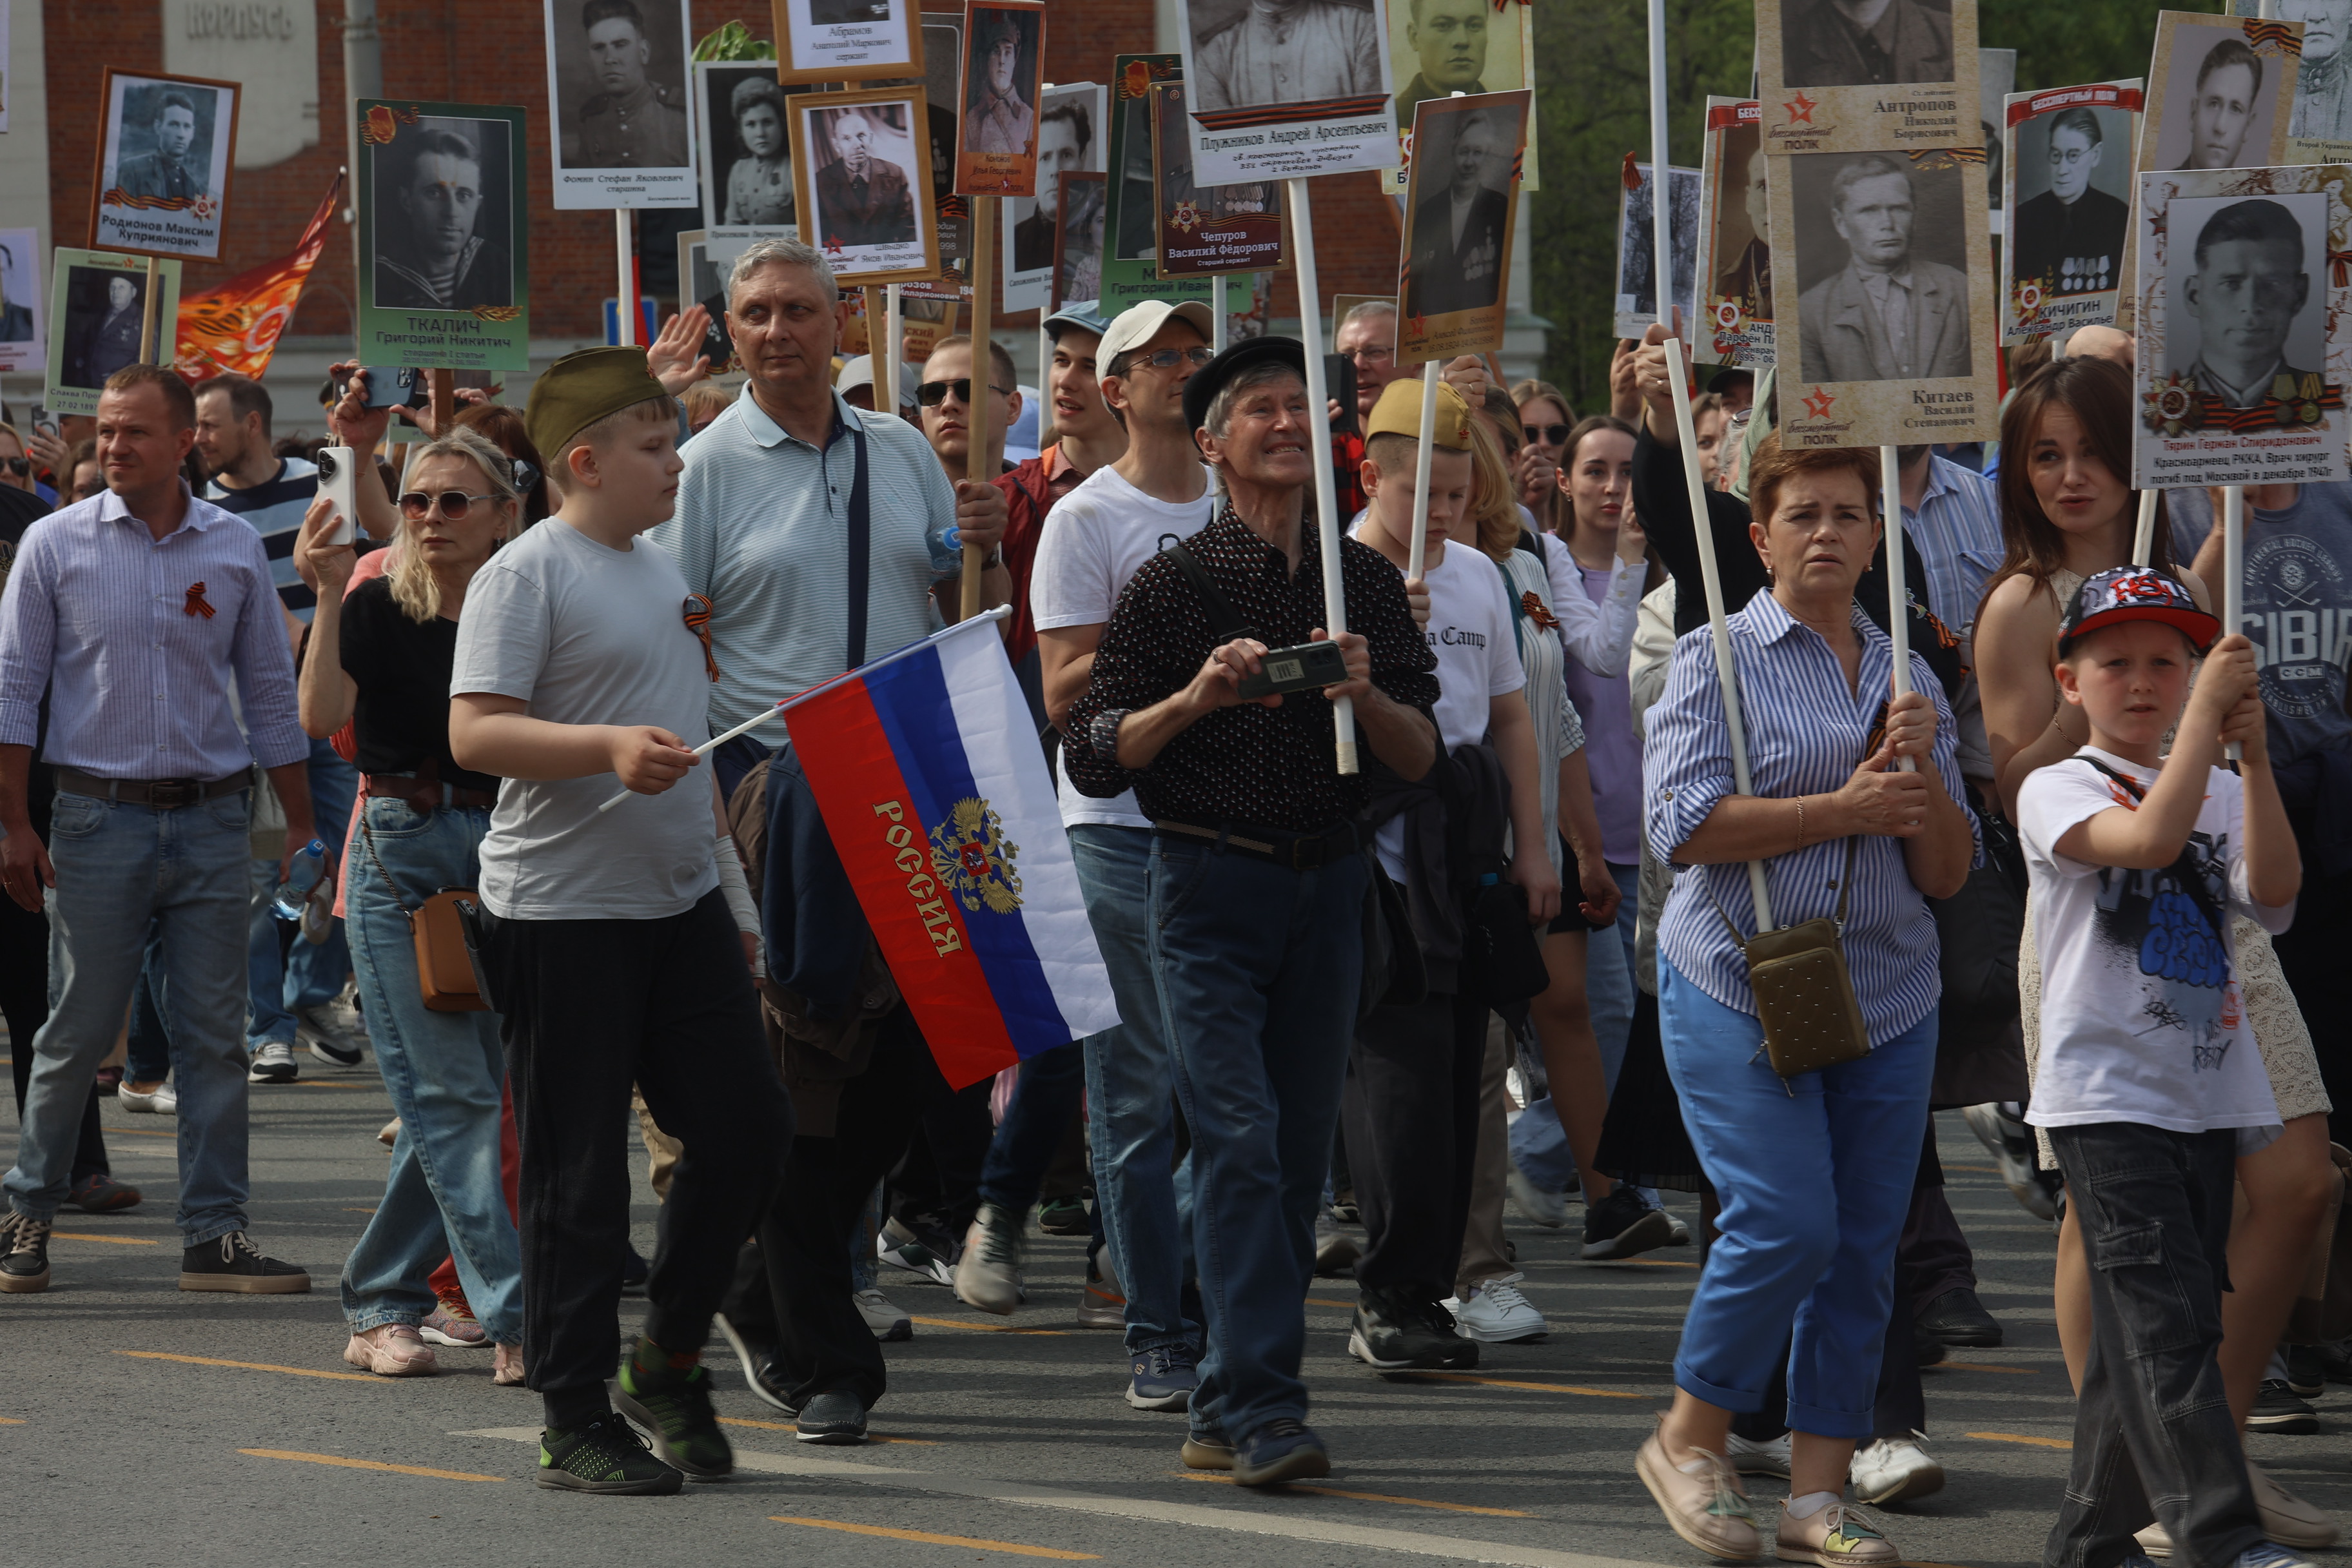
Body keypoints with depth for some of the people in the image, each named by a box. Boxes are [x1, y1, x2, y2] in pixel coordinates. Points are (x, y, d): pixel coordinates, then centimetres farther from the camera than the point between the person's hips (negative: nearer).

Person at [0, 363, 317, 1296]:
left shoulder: (234, 551, 6)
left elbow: (270, 693, 11)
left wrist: (300, 825, 8)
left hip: (211, 817, 2)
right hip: (100, 815, -2)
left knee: (215, 1035, 1)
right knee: (78, 1032, 0)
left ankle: (214, 1235, 5)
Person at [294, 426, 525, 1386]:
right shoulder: (381, 608, 2)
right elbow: (322, 715, -10)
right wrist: (330, 593, -14)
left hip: (506, 856, 2)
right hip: (403, 857, -2)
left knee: (449, 1101, 2)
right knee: (452, 1094, -9)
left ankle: (380, 1306, 15)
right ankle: (516, 1320, -12)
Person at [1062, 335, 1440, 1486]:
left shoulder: (1366, 581, 8)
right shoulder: (1172, 584, -2)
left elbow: (1423, 759, 7)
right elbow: (1090, 758, -5)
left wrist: (1366, 695, -13)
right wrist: (1193, 697, -20)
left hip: (1329, 884, 4)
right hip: (1210, 885, -4)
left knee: (1299, 1156, 5)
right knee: (1240, 1141, -14)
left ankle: (1226, 1413, 13)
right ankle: (1262, 1407, -17)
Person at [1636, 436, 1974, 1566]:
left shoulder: (1908, 679, 14)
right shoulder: (1716, 659, 1)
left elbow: (1947, 873, 12)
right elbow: (1684, 823, -12)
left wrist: (1921, 773, -7)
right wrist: (1845, 808, -14)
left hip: (1888, 998, 5)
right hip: (1742, 991, -5)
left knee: (1864, 1247, 2)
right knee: (1786, 1225, -15)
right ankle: (1690, 1439, 5)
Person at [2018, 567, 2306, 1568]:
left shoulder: (2218, 792, 13)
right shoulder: (2057, 791, -2)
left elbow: (2273, 891, -5)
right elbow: (2149, 837, -22)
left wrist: (2253, 753, -13)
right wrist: (2208, 715, -18)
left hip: (2206, 1095, 6)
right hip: (2107, 1097, -6)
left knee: (2144, 1331, 10)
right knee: (2164, 1319, -15)